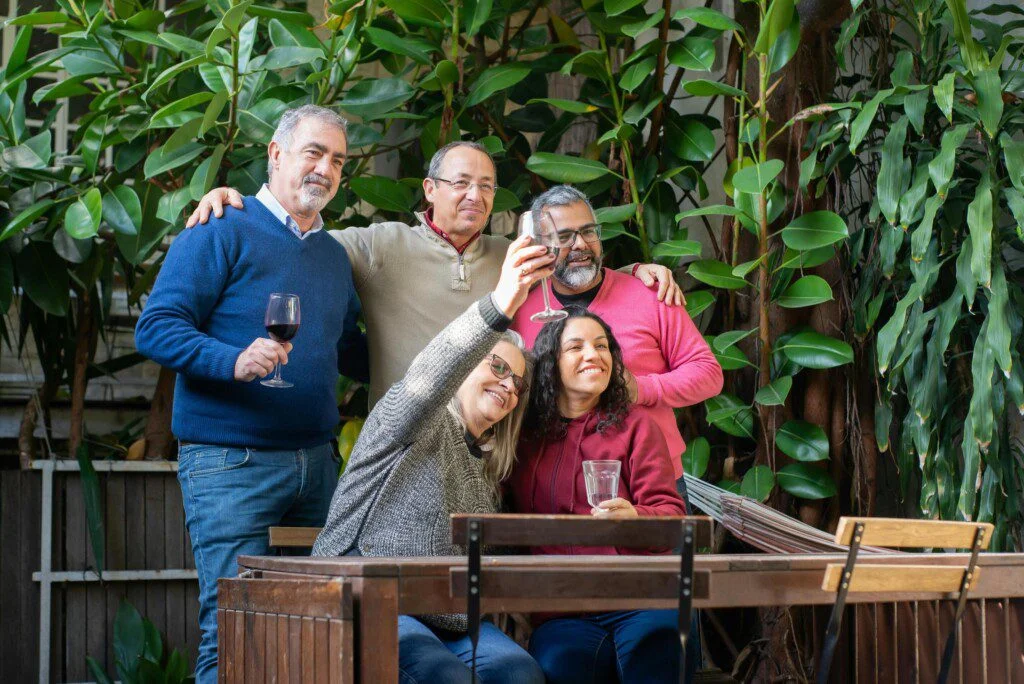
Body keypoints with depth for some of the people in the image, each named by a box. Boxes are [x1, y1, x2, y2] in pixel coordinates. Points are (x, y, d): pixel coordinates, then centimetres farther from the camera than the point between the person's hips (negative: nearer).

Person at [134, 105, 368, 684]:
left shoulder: (335, 255, 18)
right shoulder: (222, 233, -4)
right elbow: (156, 327, -12)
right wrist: (234, 361, -26)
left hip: (317, 462, 7)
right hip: (231, 462, -7)